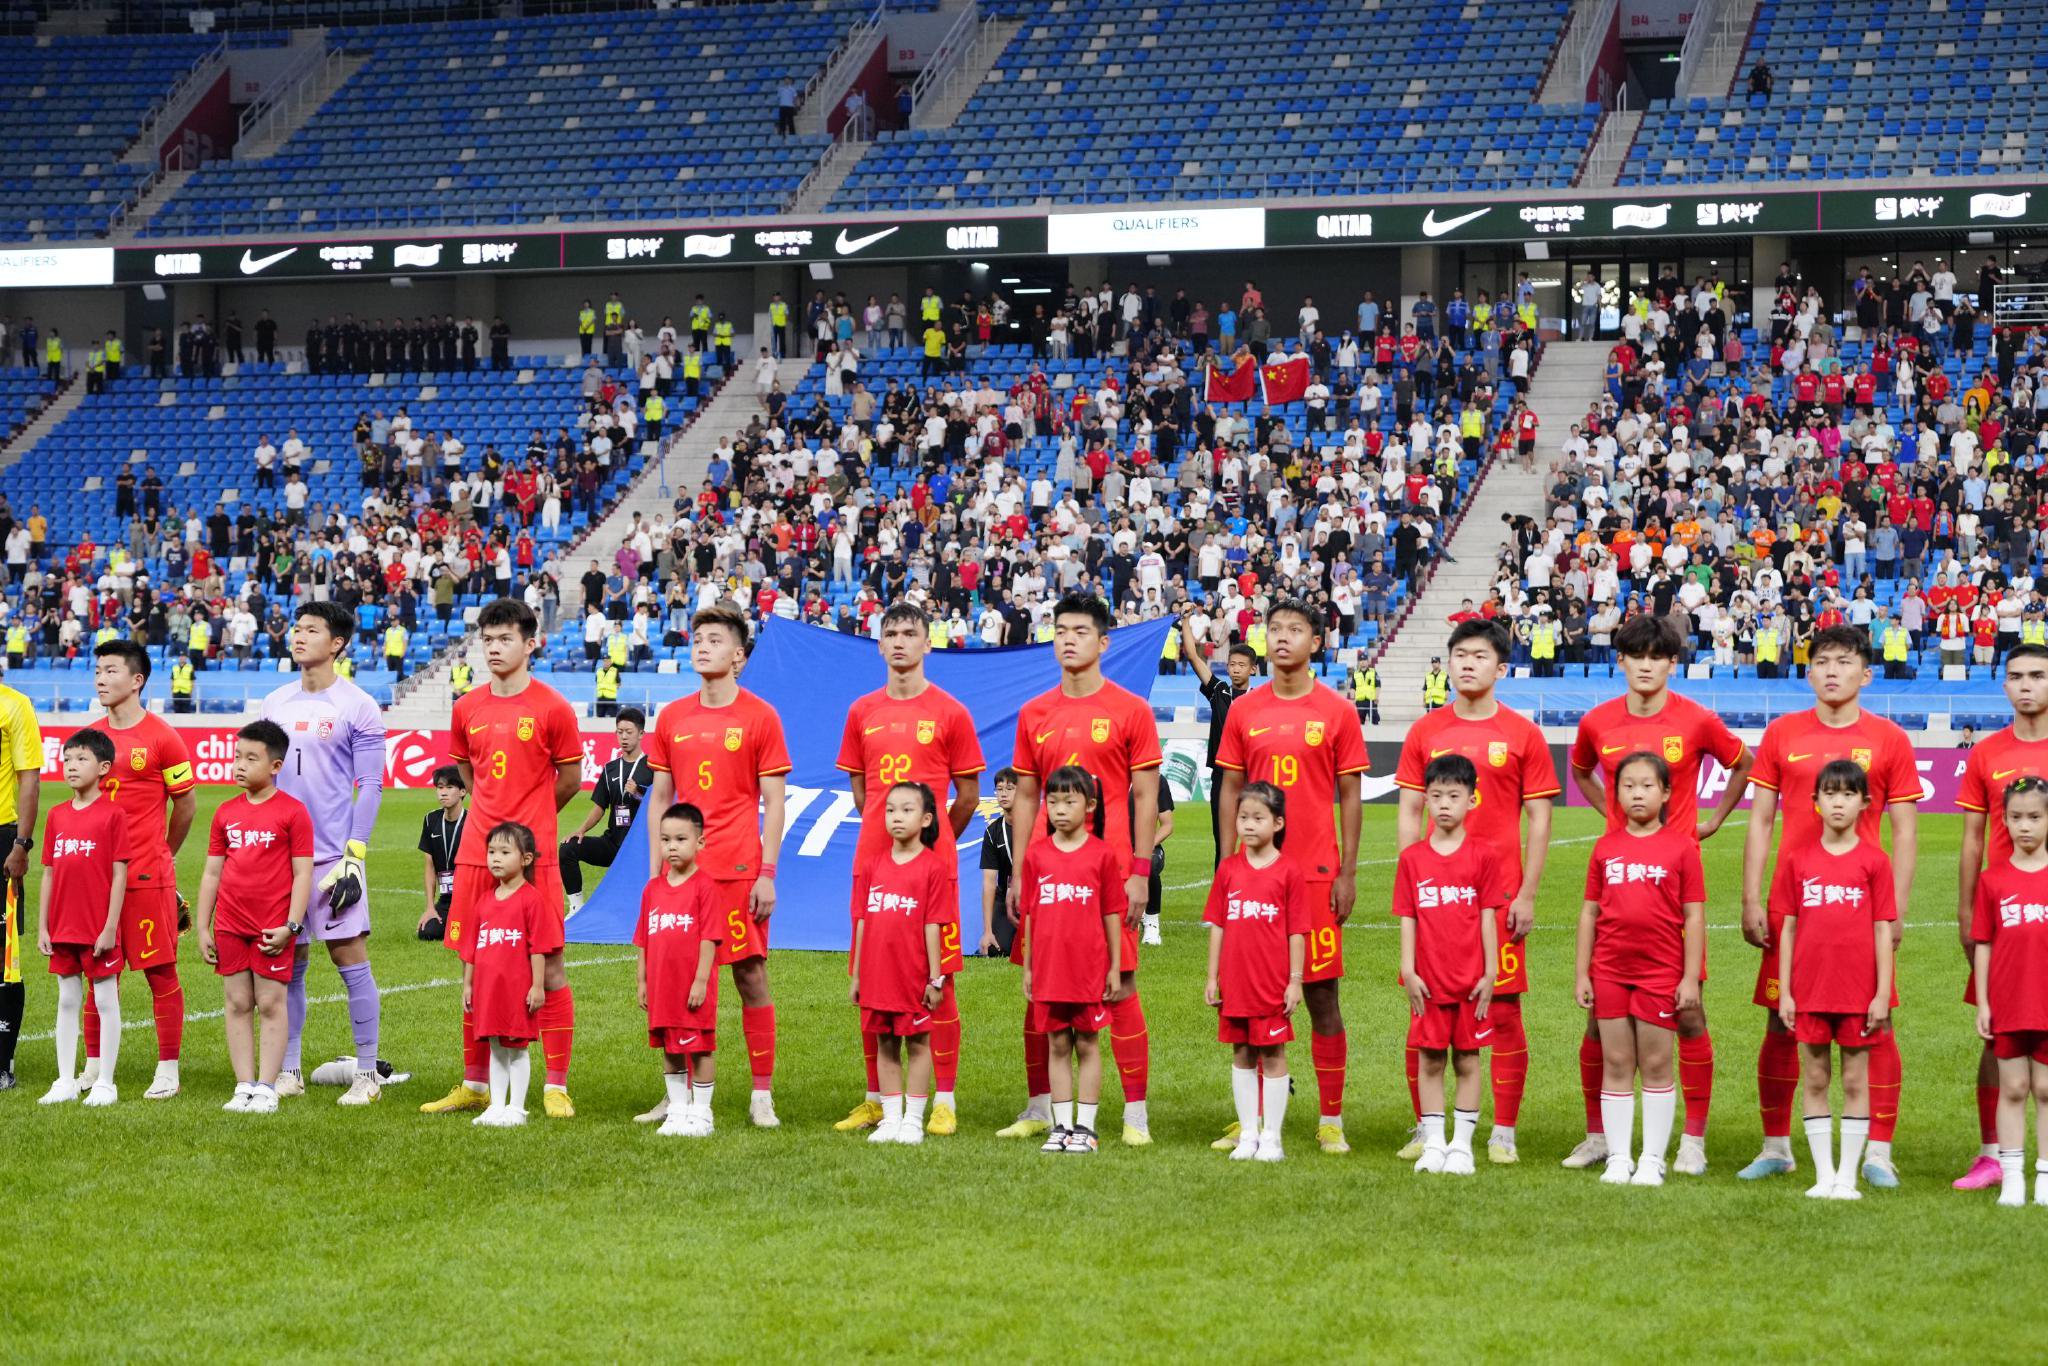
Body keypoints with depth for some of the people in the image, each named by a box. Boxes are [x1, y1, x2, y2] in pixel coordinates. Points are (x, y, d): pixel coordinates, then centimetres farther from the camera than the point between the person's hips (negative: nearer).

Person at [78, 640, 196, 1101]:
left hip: (148, 876, -5)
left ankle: (168, 1070, 4)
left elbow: (186, 803, 2)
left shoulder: (161, 737, -6)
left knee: (160, 971, -1)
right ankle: (95, 1064, 17)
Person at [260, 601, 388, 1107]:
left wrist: (354, 855, -12)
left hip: (335, 853, -5)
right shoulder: (275, 703, 12)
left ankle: (366, 1073, 1)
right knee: (288, 962, 7)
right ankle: (288, 1071, 14)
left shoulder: (358, 707, -4)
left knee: (350, 957, -4)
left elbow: (370, 786, -5)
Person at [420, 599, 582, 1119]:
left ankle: (556, 1087, 1)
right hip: (476, 855, 5)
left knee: (548, 967, -4)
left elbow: (570, 779, 5)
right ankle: (474, 1085, 19)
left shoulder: (551, 709, -5)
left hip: (534, 855, -5)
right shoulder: (466, 709, 8)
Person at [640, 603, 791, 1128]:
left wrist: (767, 874, -8)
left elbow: (773, 804, -1)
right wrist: (655, 868, 8)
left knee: (750, 975, -1)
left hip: (739, 869, -4)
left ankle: (762, 1095, 5)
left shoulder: (760, 717, -1)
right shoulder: (672, 717, 10)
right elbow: (660, 797, 14)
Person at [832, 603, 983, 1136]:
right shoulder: (863, 712, 11)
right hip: (872, 864, 4)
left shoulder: (950, 712, 0)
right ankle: (875, 1098, 15)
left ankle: (944, 1101, 2)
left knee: (938, 980, -2)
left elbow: (968, 796, 5)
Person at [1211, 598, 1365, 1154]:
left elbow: (1349, 796, 2)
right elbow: (1230, 790, 10)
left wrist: (1347, 873, -3)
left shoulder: (1336, 711, 1)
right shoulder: (1245, 710, 7)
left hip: (1316, 872, -2)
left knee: (1322, 994, 0)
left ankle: (1331, 1121, 6)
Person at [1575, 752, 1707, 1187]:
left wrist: (1691, 977, -6)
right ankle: (1618, 1158, 13)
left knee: (1656, 1066, 3)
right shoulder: (1606, 848, 6)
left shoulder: (1681, 847, -2)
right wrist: (1582, 974, 5)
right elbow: (1589, 912, 9)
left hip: (1661, 972, -3)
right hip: (1610, 971, 3)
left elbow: (1694, 916, -3)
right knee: (1616, 1064, 7)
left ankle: (1653, 1160, 10)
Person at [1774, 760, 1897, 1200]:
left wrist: (1883, 993, -5)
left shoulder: (1874, 862, -2)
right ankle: (1823, 1174, 14)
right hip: (1810, 990, 2)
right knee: (1814, 1081, 6)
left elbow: (1882, 930, -1)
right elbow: (1788, 928, 5)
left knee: (1855, 1082, 5)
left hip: (1859, 991, -2)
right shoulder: (1797, 859, 4)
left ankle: (1847, 1176, 11)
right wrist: (1784, 991, 2)